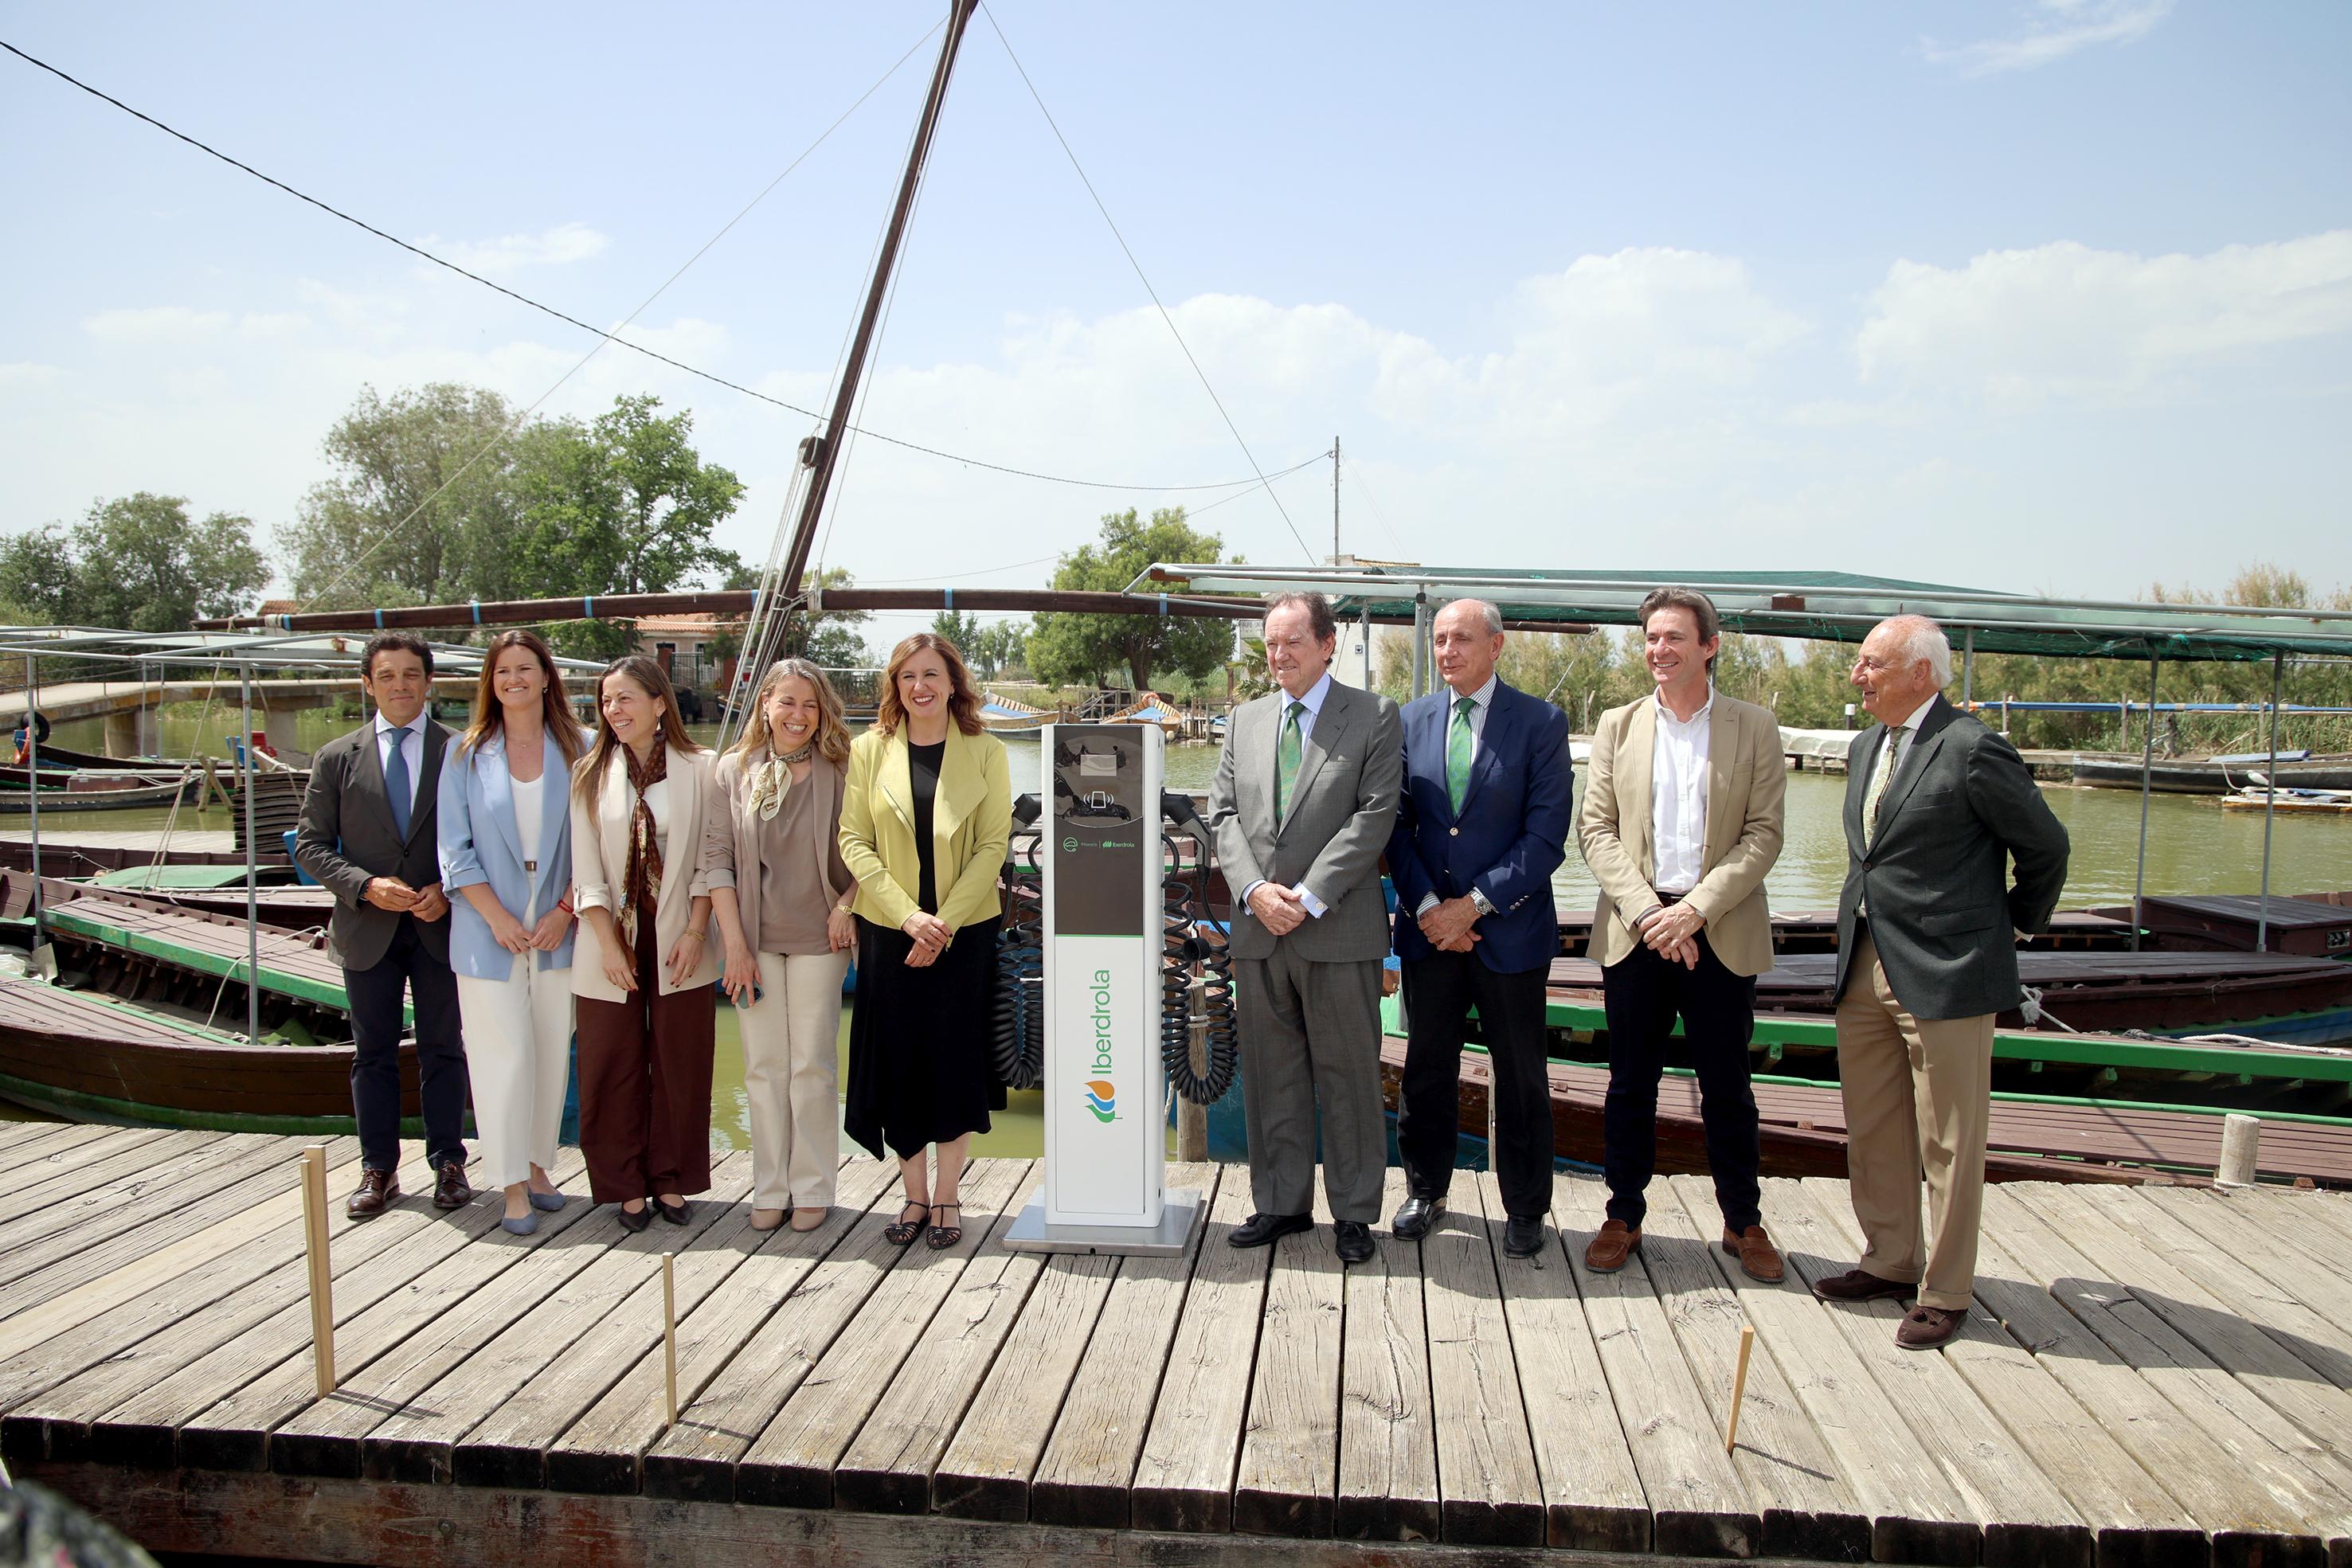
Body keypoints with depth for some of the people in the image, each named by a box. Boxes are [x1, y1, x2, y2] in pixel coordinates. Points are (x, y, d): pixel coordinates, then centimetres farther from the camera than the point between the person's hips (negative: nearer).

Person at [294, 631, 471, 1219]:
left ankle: (448, 1163, 19)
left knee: (443, 1049, 8)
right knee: (373, 1053, 10)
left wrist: (449, 891, -13)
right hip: (368, 928, 1)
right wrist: (366, 886, -13)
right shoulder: (337, 758, 3)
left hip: (440, 926, -1)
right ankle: (378, 1169, 20)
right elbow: (311, 844, 2)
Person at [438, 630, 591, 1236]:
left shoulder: (576, 750, 3)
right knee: (503, 1056, -1)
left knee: (552, 1054, 8)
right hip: (489, 931, -1)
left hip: (557, 929, 1)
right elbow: (455, 849, 0)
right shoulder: (466, 753, 3)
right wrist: (497, 917, -9)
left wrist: (565, 910, -7)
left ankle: (536, 1164, 23)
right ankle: (512, 1184, 8)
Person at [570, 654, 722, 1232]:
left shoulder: (698, 769, 0)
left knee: (680, 1068, 6)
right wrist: (608, 943, -7)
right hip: (613, 945, 1)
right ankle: (628, 1186, 19)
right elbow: (586, 871, 1)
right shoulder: (591, 775, 3)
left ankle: (672, 1180, 20)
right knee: (612, 1070, 5)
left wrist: (695, 933, -8)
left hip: (679, 945, -1)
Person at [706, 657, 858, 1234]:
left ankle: (812, 1189, 15)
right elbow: (716, 858, 1)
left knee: (812, 1066, 3)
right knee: (763, 1066, 7)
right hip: (756, 940, 2)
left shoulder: (839, 773, -2)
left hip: (818, 940, -2)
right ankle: (770, 1189, 19)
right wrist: (735, 943, -5)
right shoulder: (735, 771, 3)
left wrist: (846, 905, -11)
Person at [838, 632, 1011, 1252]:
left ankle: (946, 1197, 16)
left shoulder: (985, 752, 2)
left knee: (955, 1062, 3)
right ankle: (915, 1196, 18)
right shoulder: (870, 751, 4)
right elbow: (853, 841, -1)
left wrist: (945, 922, -13)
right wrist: (909, 915, -12)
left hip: (966, 932, -1)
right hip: (888, 932, 1)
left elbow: (993, 845, -3)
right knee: (898, 1064, 5)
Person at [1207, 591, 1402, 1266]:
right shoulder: (1246, 719, 14)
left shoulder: (1374, 717, 0)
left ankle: (1354, 1212, 18)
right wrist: (1254, 889, -9)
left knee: (1349, 1075, 5)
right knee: (1271, 1075, 11)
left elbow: (1375, 814, -9)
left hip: (1339, 931, -4)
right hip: (1258, 931, 4)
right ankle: (1281, 1203, 24)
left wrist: (1310, 897, -15)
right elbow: (1223, 813, 8)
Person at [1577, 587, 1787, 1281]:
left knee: (1727, 1087, 9)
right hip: (1635, 929, 1)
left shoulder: (1754, 728, 2)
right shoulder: (1618, 726, 7)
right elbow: (1595, 828, 2)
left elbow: (1764, 834, -3)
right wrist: (1646, 910, -11)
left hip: (1722, 933, -1)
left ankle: (1743, 1221, 25)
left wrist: (1696, 909, -14)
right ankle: (1624, 1215, 23)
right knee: (1630, 1085, 9)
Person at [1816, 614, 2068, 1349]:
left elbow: (2045, 846, -4)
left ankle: (1945, 1292, 18)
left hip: (1945, 976, -8)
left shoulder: (1973, 750, -14)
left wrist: (2015, 924, 7)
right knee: (1872, 1133, 16)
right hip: (1864, 969, 8)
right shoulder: (1864, 749, 12)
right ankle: (1891, 1261, 32)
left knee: (1948, 1144, 5)